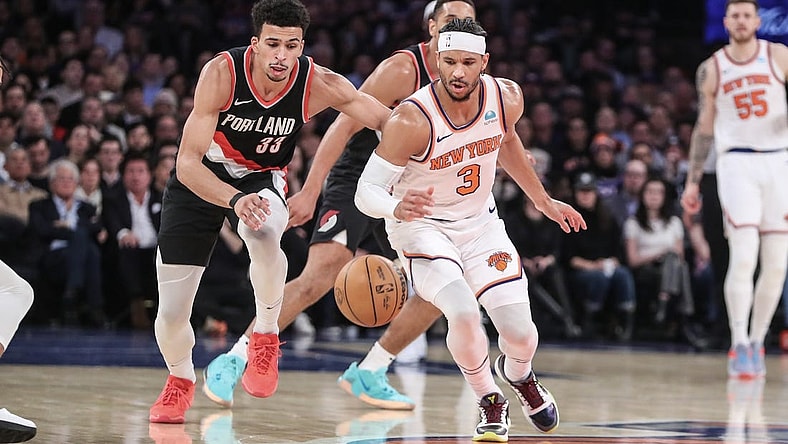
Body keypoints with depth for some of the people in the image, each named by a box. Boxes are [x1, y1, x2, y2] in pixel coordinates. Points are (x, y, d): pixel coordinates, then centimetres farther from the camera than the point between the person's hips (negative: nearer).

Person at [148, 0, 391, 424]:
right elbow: (187, 163, -32)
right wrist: (235, 200, -48)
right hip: (199, 180, 0)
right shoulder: (221, 73, -30)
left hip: (262, 178, 0)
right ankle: (180, 380, 33)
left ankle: (266, 336, -14)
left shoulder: (319, 84, -25)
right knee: (171, 311, -1)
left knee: (263, 230, -39)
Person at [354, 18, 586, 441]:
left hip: (480, 223, 4)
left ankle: (518, 374, 34)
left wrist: (543, 200, 19)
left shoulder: (507, 98, -13)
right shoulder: (412, 120, -28)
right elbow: (366, 191, -25)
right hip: (422, 226, -4)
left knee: (520, 333, -6)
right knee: (463, 314, -29)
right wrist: (398, 207, -48)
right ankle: (490, 402, 1)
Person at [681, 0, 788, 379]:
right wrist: (693, 181, 10)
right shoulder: (711, 68, 7)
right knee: (743, 257, -15)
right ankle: (739, 346, -10)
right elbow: (704, 127, 13)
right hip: (736, 162, -1)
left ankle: (757, 342, 14)